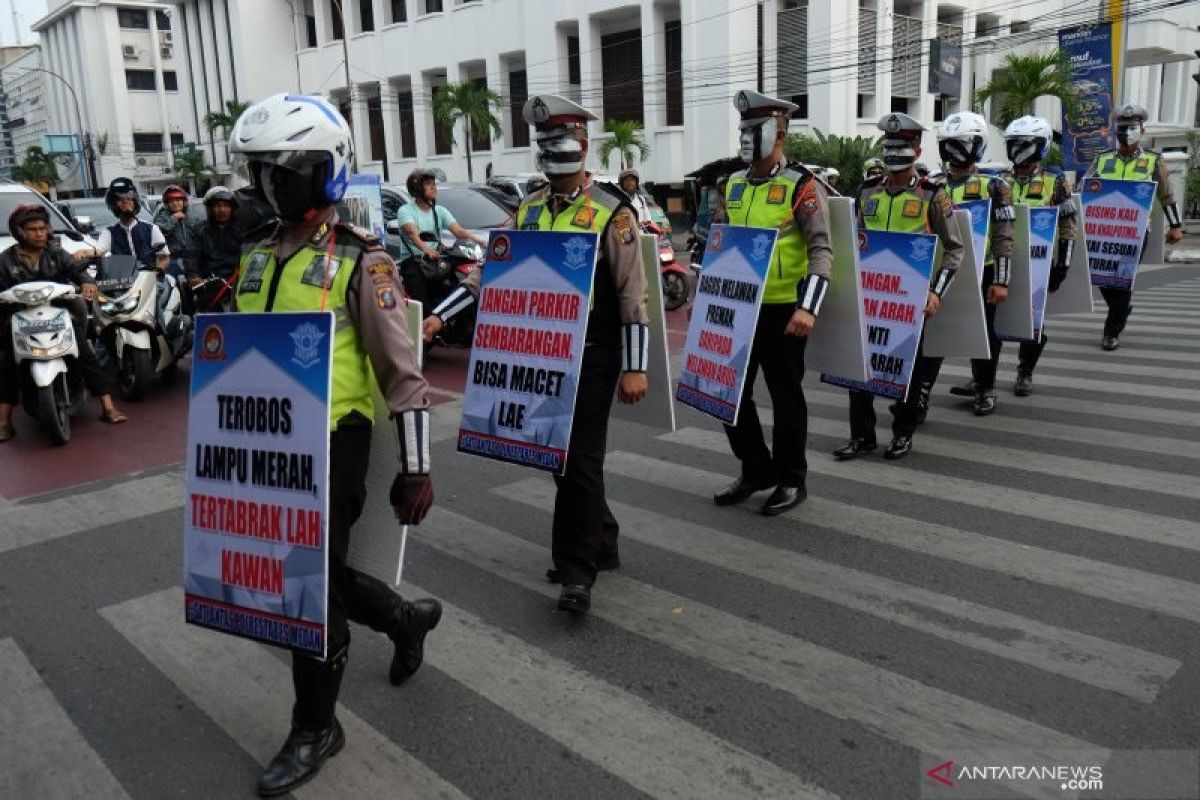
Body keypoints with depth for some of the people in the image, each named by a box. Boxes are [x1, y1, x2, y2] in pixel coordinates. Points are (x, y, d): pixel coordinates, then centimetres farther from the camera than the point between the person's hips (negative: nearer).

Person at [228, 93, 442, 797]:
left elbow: (402, 372, -13)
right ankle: (407, 620, 43)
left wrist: (417, 468, -14)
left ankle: (316, 728, 23)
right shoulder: (259, 259, 11)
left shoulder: (359, 261, -11)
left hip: (332, 446, -7)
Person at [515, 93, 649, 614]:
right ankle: (600, 542, 31)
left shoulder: (611, 212, -8)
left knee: (580, 460, -6)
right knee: (557, 456, 13)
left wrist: (635, 367, -14)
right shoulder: (527, 212, 10)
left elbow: (632, 296, -10)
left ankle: (577, 570, 5)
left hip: (592, 356, -6)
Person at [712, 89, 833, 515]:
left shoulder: (801, 186, -8)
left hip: (783, 310, -6)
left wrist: (808, 308, -24)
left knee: (786, 396, 4)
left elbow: (821, 251, -13)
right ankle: (756, 469, 27)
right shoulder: (733, 185, 10)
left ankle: (791, 480, 20)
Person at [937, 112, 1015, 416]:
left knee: (983, 333, 9)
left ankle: (985, 388, 23)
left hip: (980, 273, -3)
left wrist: (1001, 281, -12)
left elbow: (1003, 237, -6)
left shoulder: (993, 186, -4)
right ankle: (921, 389, 8)